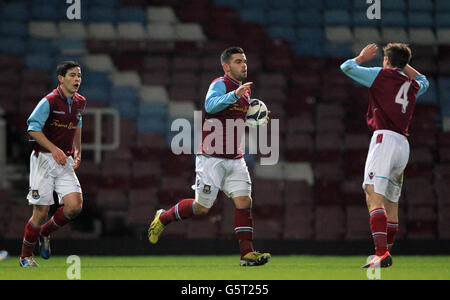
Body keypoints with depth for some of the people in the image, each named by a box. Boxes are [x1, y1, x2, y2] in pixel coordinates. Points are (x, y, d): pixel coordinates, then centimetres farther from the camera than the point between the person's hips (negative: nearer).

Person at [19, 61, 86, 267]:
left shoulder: (79, 102, 8)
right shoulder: (49, 102, -13)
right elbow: (33, 128, -15)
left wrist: (77, 151, 16)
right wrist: (54, 149, -22)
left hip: (65, 161, 6)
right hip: (44, 159, -6)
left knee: (75, 206, -11)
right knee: (41, 211, -5)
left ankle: (45, 233, 17)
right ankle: (26, 256, 14)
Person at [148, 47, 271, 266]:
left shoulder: (245, 90, 15)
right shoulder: (220, 84, -10)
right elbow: (210, 105, -31)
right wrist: (235, 94, -41)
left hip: (235, 159, 7)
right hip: (212, 158, -7)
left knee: (244, 202, -7)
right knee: (202, 207, -2)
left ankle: (247, 253, -8)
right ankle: (163, 218, 22)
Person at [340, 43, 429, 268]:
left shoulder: (382, 74, 3)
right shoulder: (412, 85, 21)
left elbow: (347, 67, 7)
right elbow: (423, 81, 47)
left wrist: (362, 57, 26)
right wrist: (403, 63, 44)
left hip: (385, 139, -7)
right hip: (403, 145, 7)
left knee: (374, 196, -18)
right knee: (391, 202, 15)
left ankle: (381, 253, -34)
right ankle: (386, 253, 19)